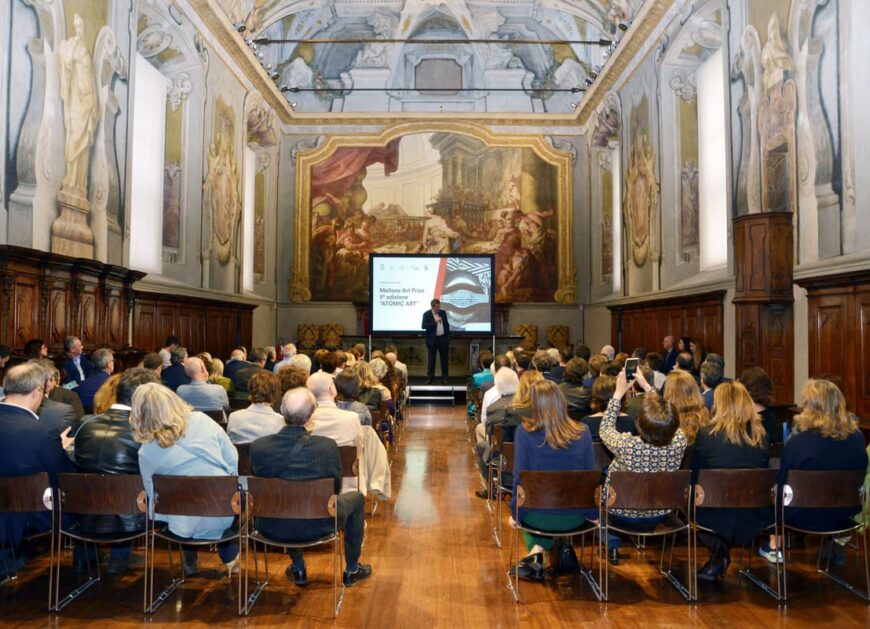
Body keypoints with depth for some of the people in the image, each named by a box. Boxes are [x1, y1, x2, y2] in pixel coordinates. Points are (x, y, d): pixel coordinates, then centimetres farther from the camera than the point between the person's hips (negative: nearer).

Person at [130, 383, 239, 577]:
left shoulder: (146, 452, -12)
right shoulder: (202, 421, -9)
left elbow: (153, 495, 1)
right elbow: (233, 460, -2)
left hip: (185, 526, 0)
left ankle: (190, 561, 42)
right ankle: (230, 557, 39)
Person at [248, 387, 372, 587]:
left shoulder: (258, 446, -16)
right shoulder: (327, 446, -23)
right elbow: (335, 489, -6)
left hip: (272, 528, 3)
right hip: (316, 526, -3)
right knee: (356, 498, 25)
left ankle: (298, 569, 44)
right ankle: (351, 570, 35)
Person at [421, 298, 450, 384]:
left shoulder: (443, 313, 6)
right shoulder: (427, 314, -6)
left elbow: (447, 325, 11)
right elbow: (423, 326, -16)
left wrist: (448, 338, 8)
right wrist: (434, 322, -23)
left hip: (443, 339, 3)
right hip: (432, 340, -3)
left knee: (444, 359, 5)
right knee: (431, 360, 3)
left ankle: (444, 378, 12)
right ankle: (430, 378, 11)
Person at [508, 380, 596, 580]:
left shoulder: (525, 431, -15)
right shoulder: (582, 433, -7)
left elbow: (520, 477, -10)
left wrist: (515, 513, 4)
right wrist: (593, 514, 13)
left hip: (538, 515, -2)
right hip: (575, 516, 3)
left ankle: (536, 552, 10)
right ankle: (560, 548, 16)